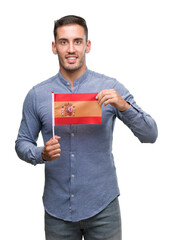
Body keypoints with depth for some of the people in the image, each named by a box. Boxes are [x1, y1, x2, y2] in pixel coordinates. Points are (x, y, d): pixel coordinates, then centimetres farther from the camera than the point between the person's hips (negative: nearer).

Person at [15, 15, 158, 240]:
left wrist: (124, 106, -23)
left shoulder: (110, 88, -5)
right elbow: (22, 142, 6)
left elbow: (150, 135, -7)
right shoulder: (37, 95, -1)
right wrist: (41, 154, -15)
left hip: (102, 207, -1)